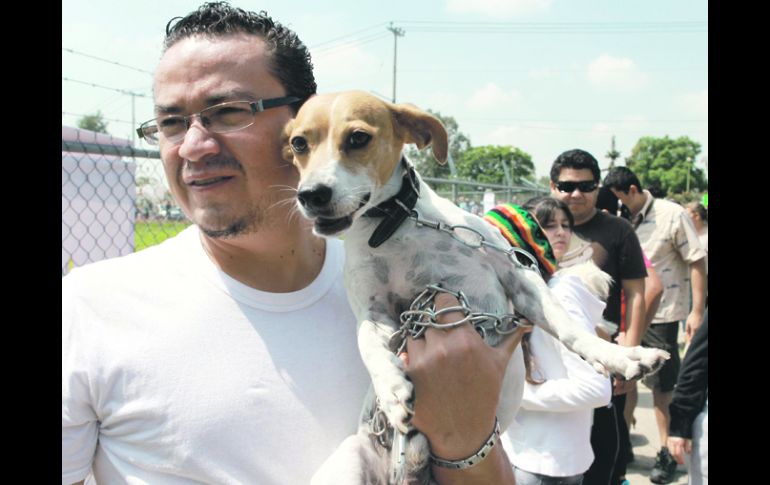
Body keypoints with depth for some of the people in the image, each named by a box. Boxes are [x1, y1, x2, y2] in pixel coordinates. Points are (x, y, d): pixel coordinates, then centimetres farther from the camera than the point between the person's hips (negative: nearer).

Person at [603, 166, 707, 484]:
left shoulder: (671, 215, -10)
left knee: (663, 386, 6)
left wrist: (697, 311, -12)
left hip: (661, 315, -4)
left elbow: (697, 261, -8)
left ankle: (667, 452, 21)